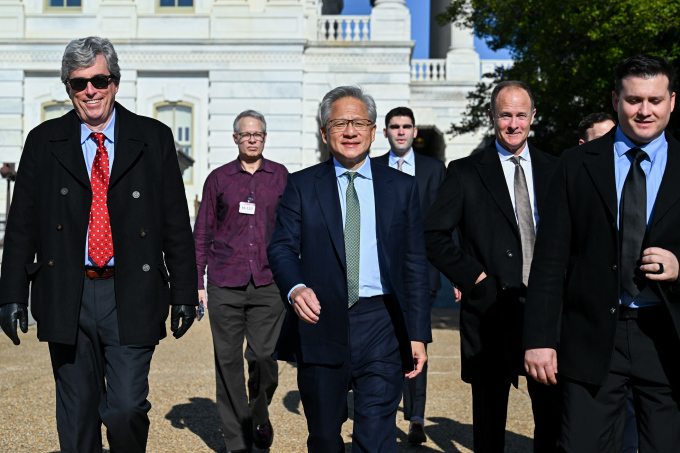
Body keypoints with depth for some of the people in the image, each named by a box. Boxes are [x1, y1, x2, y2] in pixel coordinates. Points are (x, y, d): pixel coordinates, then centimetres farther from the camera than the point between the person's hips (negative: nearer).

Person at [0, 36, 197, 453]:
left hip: (131, 297, -1)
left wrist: (184, 293, 2)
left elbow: (177, 224, 5)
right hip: (66, 297, 2)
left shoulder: (154, 139, 4)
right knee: (76, 414, 10)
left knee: (126, 408, -6)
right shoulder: (43, 142, 7)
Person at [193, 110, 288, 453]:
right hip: (225, 284, 1)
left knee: (263, 357, -7)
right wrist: (195, 283, 5)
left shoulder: (281, 177, 9)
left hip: (268, 285, 0)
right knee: (228, 363, 3)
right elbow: (201, 233, 10)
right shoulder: (218, 179, 8)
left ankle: (260, 415, 24)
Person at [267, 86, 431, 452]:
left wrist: (418, 334, 4)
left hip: (381, 327, 0)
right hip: (320, 324, 1)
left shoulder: (402, 188, 10)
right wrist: (295, 288, -23)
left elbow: (415, 264, 8)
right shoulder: (302, 185, 8)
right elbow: (281, 247, 0)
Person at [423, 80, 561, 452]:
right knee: (489, 414, 9)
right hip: (491, 308, -2)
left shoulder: (554, 169, 11)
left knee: (554, 411, 6)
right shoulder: (466, 173, 0)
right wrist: (471, 276, -11)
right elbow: (434, 235, -3)